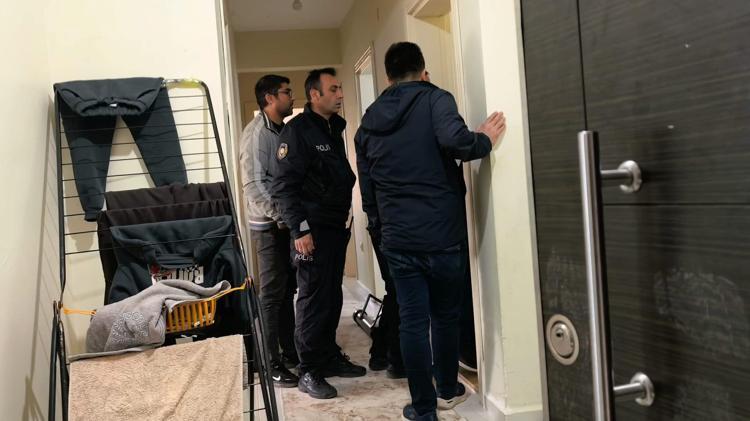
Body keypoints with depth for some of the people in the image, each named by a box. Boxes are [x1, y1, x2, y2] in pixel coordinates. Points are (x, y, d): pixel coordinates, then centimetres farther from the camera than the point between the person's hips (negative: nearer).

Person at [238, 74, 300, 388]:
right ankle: (273, 364, 7)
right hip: (269, 226, -8)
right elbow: (254, 185, -18)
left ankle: (290, 351, 25)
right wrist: (280, 217, -18)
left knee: (288, 290, 14)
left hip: (288, 223, 8)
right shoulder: (257, 133, -12)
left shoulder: (283, 131, 12)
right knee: (272, 294, -2)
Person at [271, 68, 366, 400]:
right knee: (313, 300, -2)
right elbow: (284, 185, -15)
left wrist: (346, 216, 14)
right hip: (313, 230, -7)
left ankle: (329, 357, 25)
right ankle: (308, 371, 8)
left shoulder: (334, 128, 15)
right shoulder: (297, 130, -9)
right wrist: (299, 230, -19)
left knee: (332, 297, 13)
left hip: (337, 226, 8)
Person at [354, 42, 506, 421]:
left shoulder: (369, 122, 11)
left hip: (398, 240, 3)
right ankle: (447, 390, 34)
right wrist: (484, 141, -6)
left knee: (412, 321, 8)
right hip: (443, 233, -3)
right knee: (446, 315, 16)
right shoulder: (434, 99, -3)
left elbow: (367, 193, 14)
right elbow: (454, 140, -25)